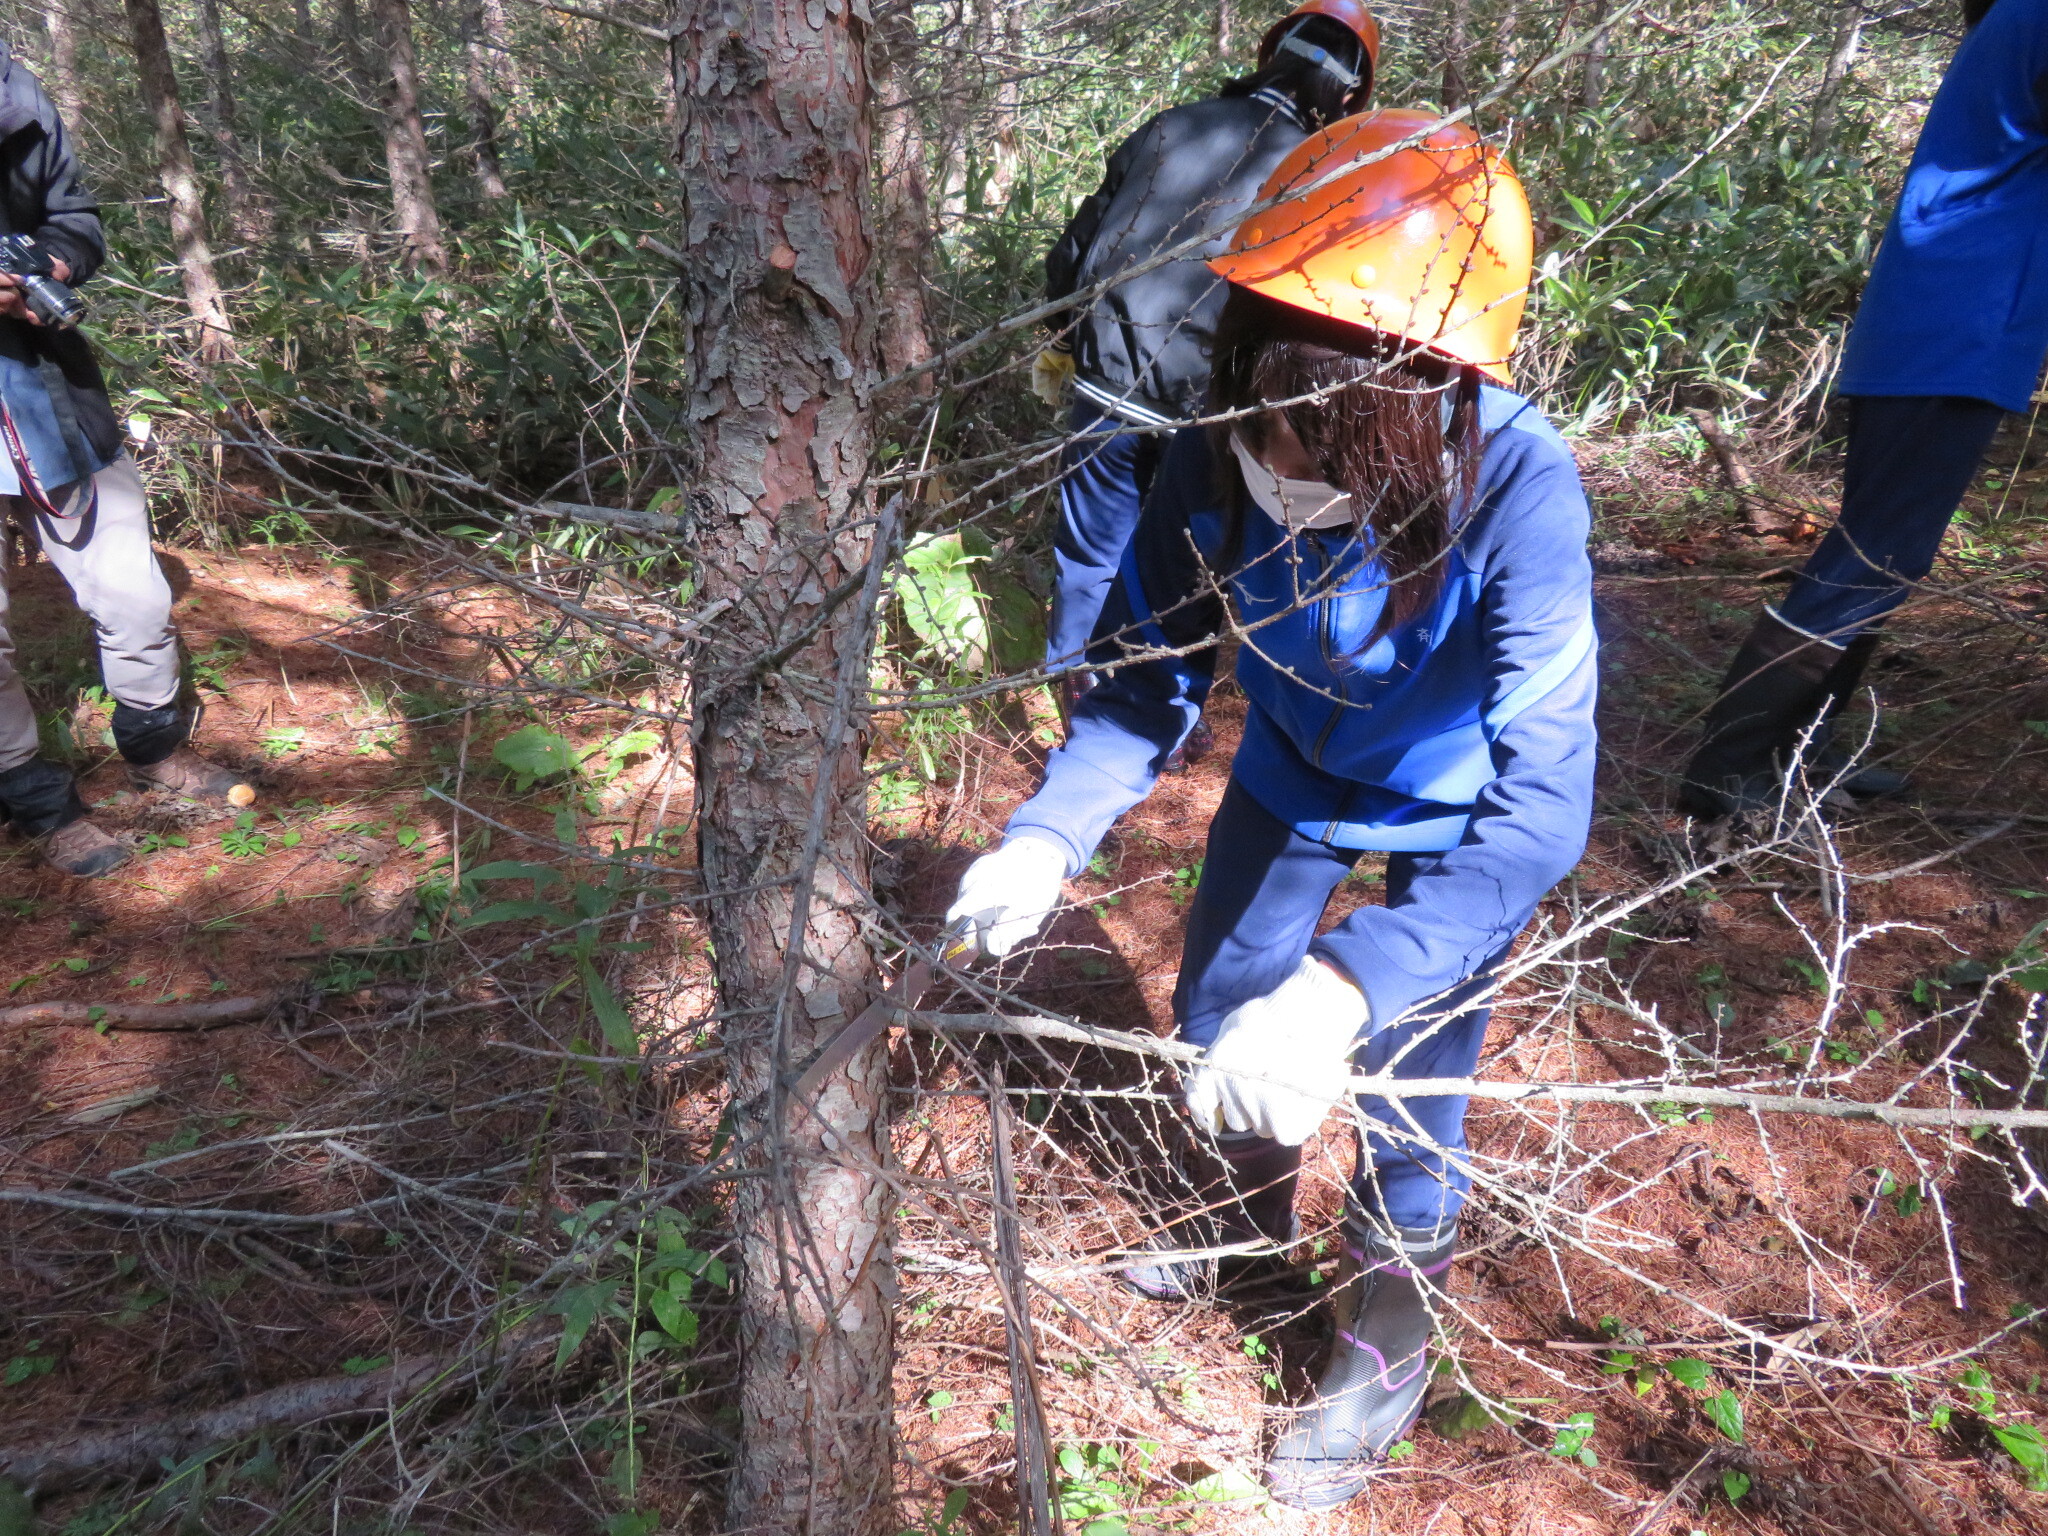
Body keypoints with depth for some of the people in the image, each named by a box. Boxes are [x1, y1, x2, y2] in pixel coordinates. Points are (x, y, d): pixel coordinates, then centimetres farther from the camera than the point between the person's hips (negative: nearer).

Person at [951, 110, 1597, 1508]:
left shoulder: (1515, 487, -39)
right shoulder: (1216, 461, -28)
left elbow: (1543, 806, -43)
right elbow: (1147, 680, -16)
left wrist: (1347, 989, -56)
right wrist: (1049, 837, -33)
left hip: (1455, 806, -4)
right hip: (1296, 770, 4)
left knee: (1408, 1092, 2)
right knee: (1217, 1012, 16)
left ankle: (1388, 1353, 34)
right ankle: (1256, 1215, 50)